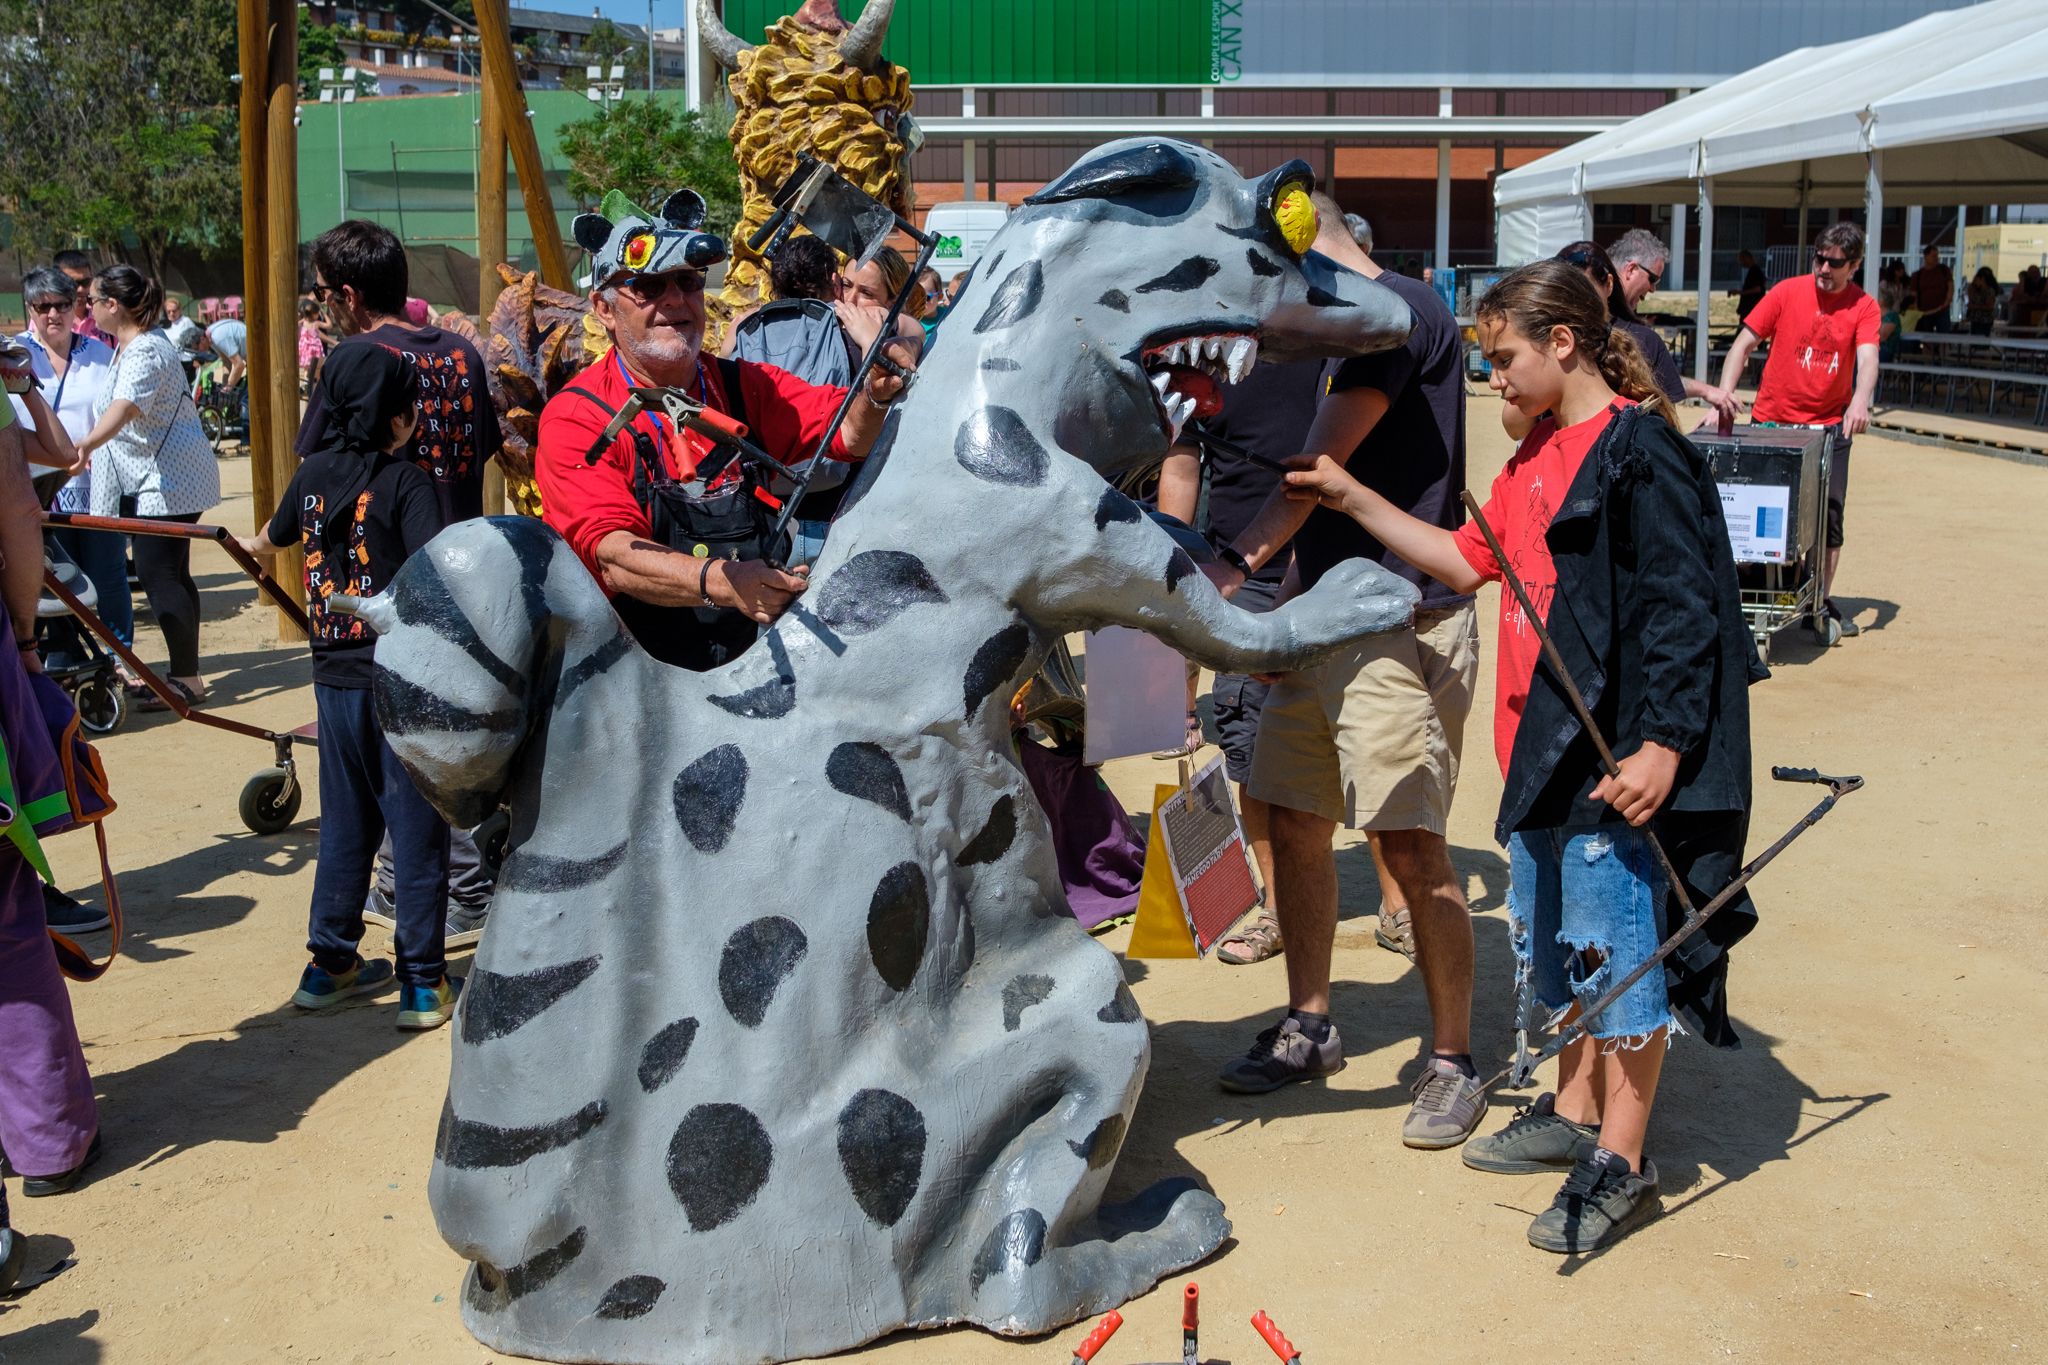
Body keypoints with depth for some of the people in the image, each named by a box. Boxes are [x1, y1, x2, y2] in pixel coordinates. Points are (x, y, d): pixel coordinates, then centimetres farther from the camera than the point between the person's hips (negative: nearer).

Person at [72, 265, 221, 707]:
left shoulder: (146, 352, -21)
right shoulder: (129, 344, 12)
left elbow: (125, 406, -40)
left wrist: (87, 444, -54)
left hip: (169, 481, -11)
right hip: (157, 479, 11)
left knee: (157, 574, -11)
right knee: (171, 573, 13)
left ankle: (186, 678, -6)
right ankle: (186, 673, 19)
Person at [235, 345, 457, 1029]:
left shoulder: (313, 473, 6)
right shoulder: (406, 482, -12)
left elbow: (274, 538, 27)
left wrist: (247, 544, 47)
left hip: (335, 678, 6)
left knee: (344, 824, 18)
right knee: (417, 830, 2)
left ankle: (330, 964, 25)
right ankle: (422, 983, 7)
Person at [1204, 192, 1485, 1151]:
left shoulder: (1400, 305, -11)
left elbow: (1324, 460, -21)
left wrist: (1239, 561, -27)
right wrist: (1284, 585, 18)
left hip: (1403, 623, -10)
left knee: (1412, 848, -7)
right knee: (1293, 820, 11)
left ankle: (1454, 1061, 8)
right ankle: (1309, 1027, 26)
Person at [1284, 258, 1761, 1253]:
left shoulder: (1639, 451, -14)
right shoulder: (1537, 455, 13)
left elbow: (1682, 606, -18)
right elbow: (1471, 561, 17)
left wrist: (1661, 744, -21)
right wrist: (1353, 500, 14)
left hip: (1620, 756, -9)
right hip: (1545, 747, 9)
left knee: (1620, 949, 0)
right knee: (1559, 939, 19)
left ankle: (1620, 1164, 11)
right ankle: (1575, 1115, 35)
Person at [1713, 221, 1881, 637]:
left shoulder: (1864, 308, -2)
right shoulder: (1788, 292, -3)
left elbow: (1867, 357, -17)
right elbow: (1743, 344, -2)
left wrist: (1860, 400, -37)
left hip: (1829, 426, 1)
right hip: (1772, 422, 0)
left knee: (1829, 512, 0)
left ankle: (1821, 602, 13)